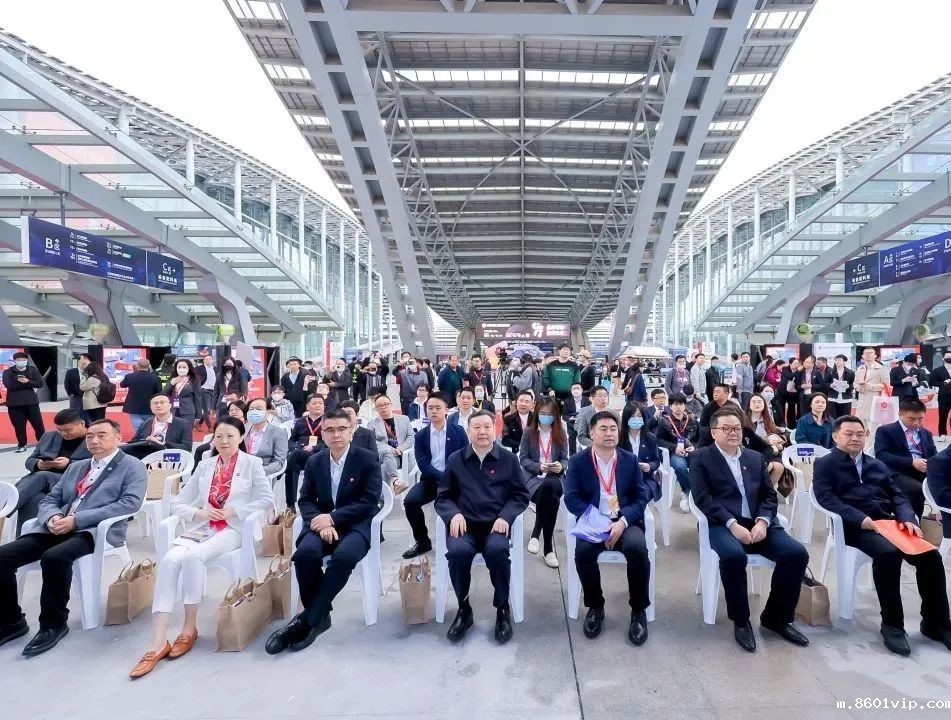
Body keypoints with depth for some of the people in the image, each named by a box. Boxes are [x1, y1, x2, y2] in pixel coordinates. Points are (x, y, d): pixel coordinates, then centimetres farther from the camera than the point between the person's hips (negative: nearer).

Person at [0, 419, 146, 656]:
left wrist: (76, 519, -17)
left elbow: (130, 503, -14)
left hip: (94, 530, -7)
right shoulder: (76, 467, 25)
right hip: (58, 528, 7)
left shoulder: (132, 467, 1)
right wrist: (52, 518, -6)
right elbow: (49, 500, 20)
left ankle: (54, 624, -12)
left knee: (54, 557, -33)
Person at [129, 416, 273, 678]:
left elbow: (266, 500, -3)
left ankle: (190, 627, -12)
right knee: (169, 559, -26)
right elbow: (177, 502, 13)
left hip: (233, 528, -3)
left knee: (193, 556, -31)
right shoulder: (204, 465, 15)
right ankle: (158, 643, -25)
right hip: (201, 528, 4)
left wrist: (233, 511, -12)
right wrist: (199, 512, -7)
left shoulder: (252, 463, 4)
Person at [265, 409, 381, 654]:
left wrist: (333, 518, -18)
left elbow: (370, 502, -11)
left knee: (343, 556, -34)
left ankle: (308, 619, -17)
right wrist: (322, 522, -14)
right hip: (322, 523, 3)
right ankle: (320, 615, -8)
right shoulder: (314, 462, 9)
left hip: (355, 525, -3)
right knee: (305, 552, -29)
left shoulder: (368, 459, -4)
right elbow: (305, 500, 7)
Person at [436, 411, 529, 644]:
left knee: (497, 550, -33)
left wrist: (505, 517, -11)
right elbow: (442, 497, 11)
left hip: (495, 524, -1)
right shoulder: (455, 459, 9)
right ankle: (464, 609, -3)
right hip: (464, 523, 1)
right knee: (458, 551, -31)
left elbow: (521, 495, 7)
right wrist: (454, 514, -11)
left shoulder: (508, 459, 7)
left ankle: (503, 608, -5)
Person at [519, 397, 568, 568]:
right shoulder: (528, 432, 5)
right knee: (551, 498, -35)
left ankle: (536, 534, -21)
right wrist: (539, 466, -15)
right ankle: (547, 547, -20)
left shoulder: (561, 433, 10)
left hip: (555, 477, 1)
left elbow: (565, 459, 8)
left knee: (549, 487, -38)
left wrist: (560, 466, -15)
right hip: (534, 477, -1)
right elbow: (523, 459, 2)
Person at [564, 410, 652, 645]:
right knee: (583, 550, -30)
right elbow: (571, 498, -5)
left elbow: (641, 497, 1)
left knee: (637, 548, -30)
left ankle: (639, 610, -5)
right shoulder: (578, 461, 1)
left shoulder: (630, 460, 6)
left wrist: (622, 522, -16)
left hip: (625, 521, 1)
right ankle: (595, 607, -2)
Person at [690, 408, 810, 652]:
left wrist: (762, 521, -8)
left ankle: (776, 616, 4)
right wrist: (732, 524, -19)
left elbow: (770, 495, 12)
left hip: (758, 523, 5)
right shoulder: (701, 458, 4)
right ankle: (741, 621, -8)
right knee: (733, 556, -34)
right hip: (723, 525, -5)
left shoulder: (756, 458, 19)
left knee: (797, 553, -19)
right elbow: (703, 498, -7)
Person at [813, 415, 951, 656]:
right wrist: (860, 518, -21)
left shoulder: (877, 464, 25)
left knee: (930, 555, -17)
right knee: (888, 553, -33)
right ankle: (892, 624, -16)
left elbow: (897, 495, 17)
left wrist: (908, 519, -4)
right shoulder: (825, 464, 6)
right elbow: (826, 498, -8)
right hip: (855, 526, -6)